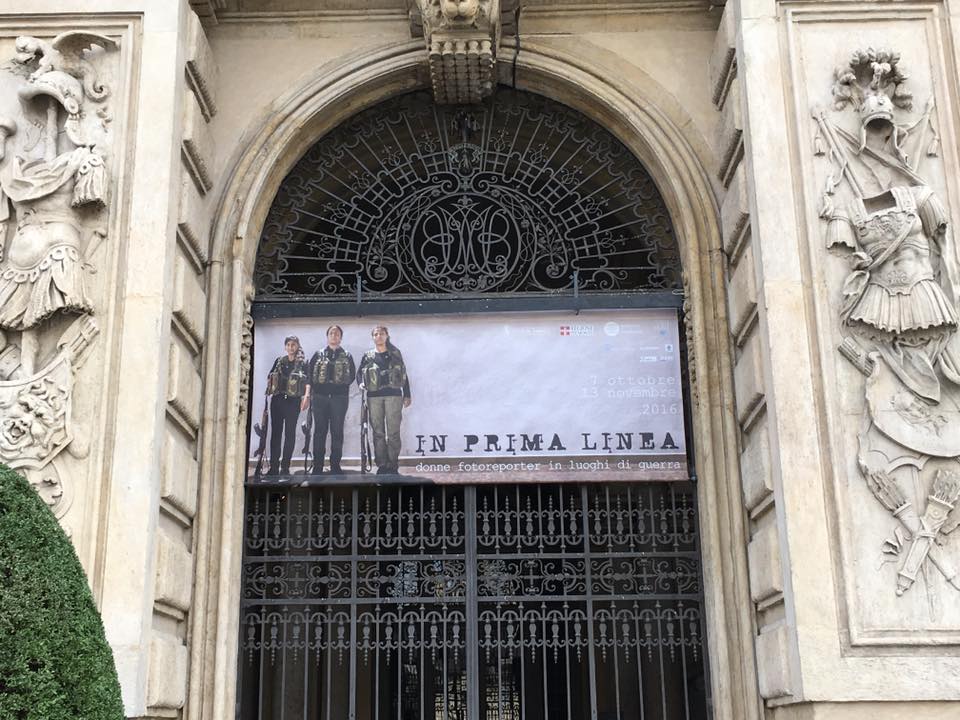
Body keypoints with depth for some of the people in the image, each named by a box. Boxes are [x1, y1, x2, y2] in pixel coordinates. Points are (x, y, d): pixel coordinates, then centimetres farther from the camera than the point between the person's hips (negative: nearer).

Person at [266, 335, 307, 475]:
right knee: (275, 432, 4)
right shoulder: (279, 361, 12)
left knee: (290, 433, 0)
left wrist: (306, 396, -16)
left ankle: (285, 466, 5)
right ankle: (273, 466, 8)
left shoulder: (302, 364, 2)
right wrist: (269, 391, 3)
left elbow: (307, 382, -3)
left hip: (293, 401, -3)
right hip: (277, 400, 3)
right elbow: (270, 378, 17)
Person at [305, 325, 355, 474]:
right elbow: (309, 374, 6)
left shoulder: (347, 356, 12)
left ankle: (335, 465, 5)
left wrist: (341, 383, -4)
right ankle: (317, 466, 4)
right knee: (319, 430, 0)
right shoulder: (318, 355, 11)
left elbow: (352, 375, 9)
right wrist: (307, 395, -3)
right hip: (319, 396, 0)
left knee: (337, 431, 0)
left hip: (339, 397, 0)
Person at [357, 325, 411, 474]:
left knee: (393, 431, -5)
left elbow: (404, 375, 10)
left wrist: (407, 395, 6)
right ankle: (381, 465, 5)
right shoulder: (368, 356, 12)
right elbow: (359, 373, 17)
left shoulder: (395, 354, 9)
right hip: (374, 396, 2)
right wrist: (361, 383, -5)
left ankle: (393, 465, -2)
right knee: (378, 432, 1)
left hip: (393, 395, -2)